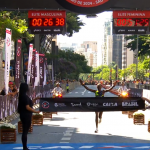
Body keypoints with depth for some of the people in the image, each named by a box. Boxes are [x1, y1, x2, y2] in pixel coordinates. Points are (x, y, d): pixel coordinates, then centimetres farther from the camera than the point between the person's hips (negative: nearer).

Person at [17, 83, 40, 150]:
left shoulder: (22, 96, 12)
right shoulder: (25, 96, -17)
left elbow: (30, 103, 22)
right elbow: (27, 107, -21)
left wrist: (35, 99, 13)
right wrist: (36, 111, -14)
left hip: (24, 115, 10)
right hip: (26, 116, -10)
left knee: (25, 131, 13)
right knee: (25, 131, -5)